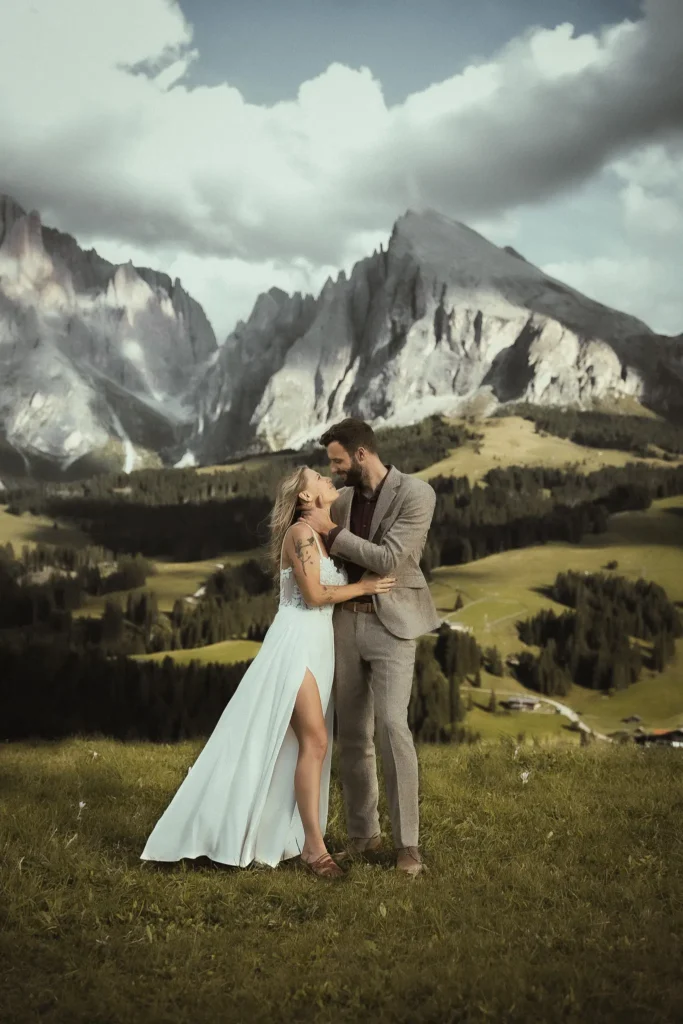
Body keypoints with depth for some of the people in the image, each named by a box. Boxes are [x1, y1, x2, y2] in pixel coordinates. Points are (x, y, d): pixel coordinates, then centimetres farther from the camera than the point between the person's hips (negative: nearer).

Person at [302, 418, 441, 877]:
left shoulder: (417, 493, -11)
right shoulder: (344, 498, 9)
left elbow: (388, 560, -19)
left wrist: (331, 532, -14)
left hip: (390, 623, -6)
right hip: (346, 620, 6)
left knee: (391, 725, -16)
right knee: (352, 733, 7)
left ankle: (407, 841, -6)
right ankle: (363, 834, 18)